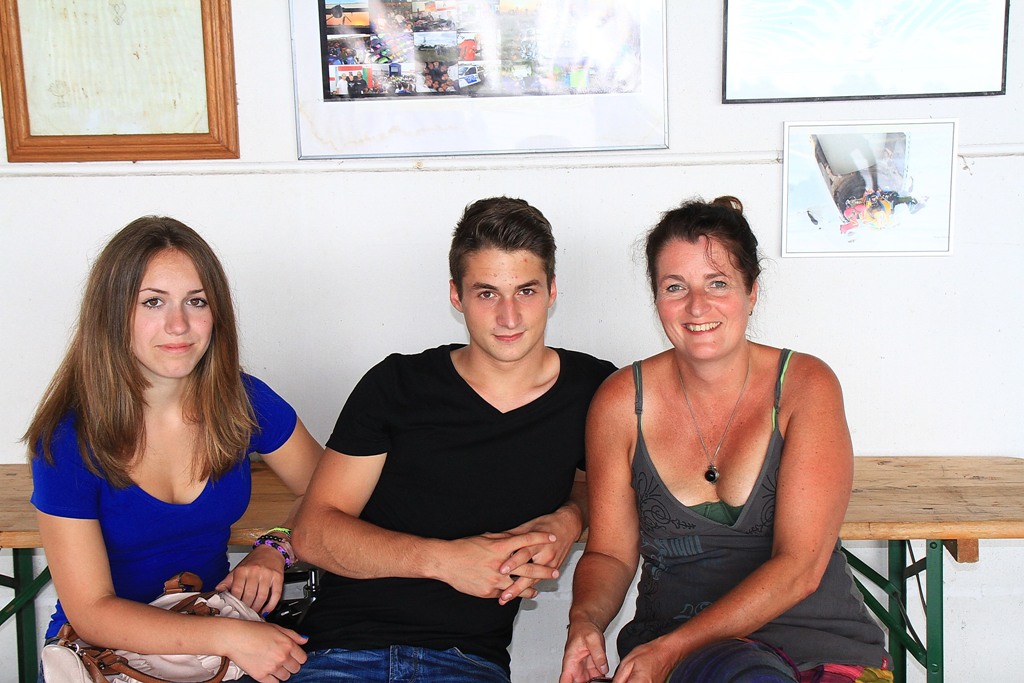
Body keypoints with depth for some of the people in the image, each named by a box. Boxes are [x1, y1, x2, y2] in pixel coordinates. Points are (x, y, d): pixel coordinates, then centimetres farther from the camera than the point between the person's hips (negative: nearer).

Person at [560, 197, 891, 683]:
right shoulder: (622, 402, -1)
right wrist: (585, 620, -15)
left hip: (819, 640, 1)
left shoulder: (805, 387, -6)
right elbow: (610, 552, 8)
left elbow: (799, 568, -11)